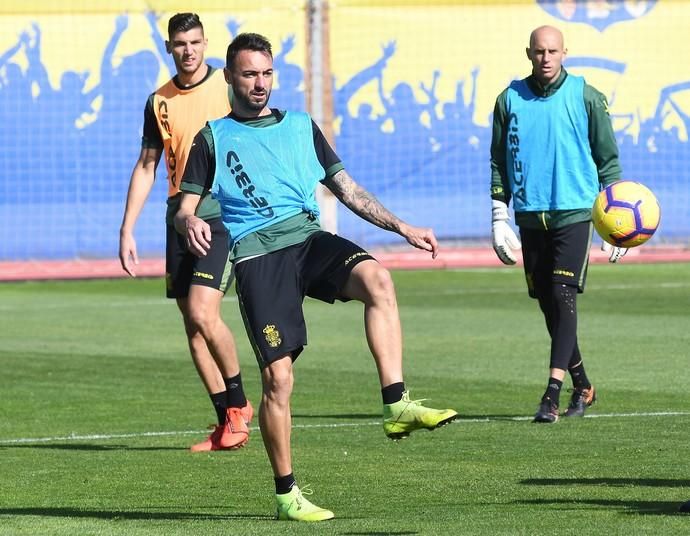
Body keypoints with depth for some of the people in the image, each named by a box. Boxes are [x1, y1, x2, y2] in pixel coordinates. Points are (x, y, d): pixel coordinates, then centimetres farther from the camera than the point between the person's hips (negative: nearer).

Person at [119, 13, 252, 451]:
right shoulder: (159, 102, 10)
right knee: (192, 324, 4)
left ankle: (239, 402, 2)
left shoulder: (229, 88, -3)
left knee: (202, 312, -18)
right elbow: (146, 167, 16)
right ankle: (228, 422, 12)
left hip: (224, 214, -5)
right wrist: (127, 230, 11)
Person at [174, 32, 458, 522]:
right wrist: (189, 222, -18)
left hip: (309, 238, 2)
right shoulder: (213, 139, 13)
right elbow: (185, 208, 7)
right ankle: (286, 494, 2)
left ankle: (397, 406, -33)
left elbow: (348, 189, 24)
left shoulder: (301, 126, 22)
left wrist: (402, 228, 15)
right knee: (278, 377, -11)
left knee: (377, 279, -31)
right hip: (258, 256, -2)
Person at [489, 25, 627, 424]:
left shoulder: (586, 98, -1)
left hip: (574, 214, -3)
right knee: (548, 302, 7)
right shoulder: (510, 100, 6)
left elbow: (608, 159, 5)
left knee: (563, 296, -14)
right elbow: (499, 162, 12)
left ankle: (553, 395, -17)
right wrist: (499, 219, 7)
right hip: (530, 217, 3)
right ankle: (582, 386, 23)